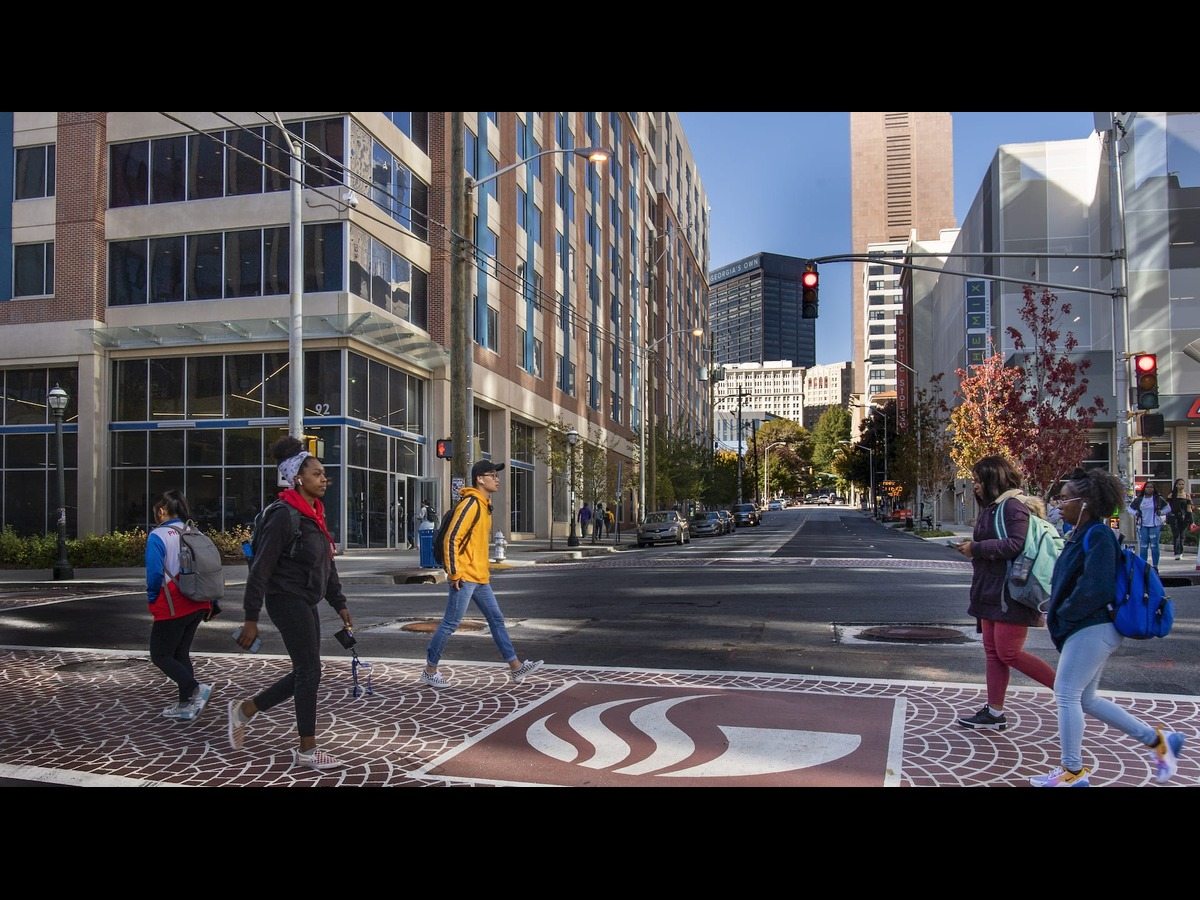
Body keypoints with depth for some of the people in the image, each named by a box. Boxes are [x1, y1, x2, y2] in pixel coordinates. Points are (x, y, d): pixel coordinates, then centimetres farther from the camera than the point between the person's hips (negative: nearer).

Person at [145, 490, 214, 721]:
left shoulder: (157, 536, -12)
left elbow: (155, 573, -18)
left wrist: (152, 600, 1)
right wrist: (212, 603, 13)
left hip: (172, 607, -7)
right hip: (197, 605, 7)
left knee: (160, 655, 7)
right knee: (181, 653, 18)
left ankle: (195, 688, -13)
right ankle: (186, 706, 19)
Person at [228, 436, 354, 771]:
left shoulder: (315, 514, 11)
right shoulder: (284, 517, -17)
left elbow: (327, 565, 17)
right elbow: (260, 569, -18)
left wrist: (339, 604, 15)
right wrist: (251, 618, -18)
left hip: (307, 603, 9)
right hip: (288, 601, -9)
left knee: (304, 673, 12)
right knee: (310, 671, -3)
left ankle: (244, 709, 30)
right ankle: (307, 751, 9)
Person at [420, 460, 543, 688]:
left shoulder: (484, 504, 15)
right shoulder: (470, 504, -16)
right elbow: (451, 538, -21)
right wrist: (455, 573, -20)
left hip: (480, 577, 10)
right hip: (465, 577, -10)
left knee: (496, 619, 9)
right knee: (451, 624, -1)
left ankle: (516, 668, 13)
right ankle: (430, 671, 11)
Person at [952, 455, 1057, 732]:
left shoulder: (1013, 506, -14)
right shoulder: (992, 508, 16)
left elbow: (1016, 544, -25)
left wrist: (976, 548, -19)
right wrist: (974, 550, 5)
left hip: (1011, 593, -10)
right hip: (991, 592, 10)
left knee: (1008, 653, -7)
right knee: (993, 652, 10)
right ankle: (994, 713, 16)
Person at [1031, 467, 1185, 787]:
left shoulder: (1098, 536, -17)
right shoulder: (1082, 535, 13)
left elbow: (1094, 589, -24)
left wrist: (1062, 615, -12)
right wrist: (1055, 611, 6)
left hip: (1091, 629, -10)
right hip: (1090, 629, 10)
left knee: (1067, 694, -4)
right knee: (1085, 699, 16)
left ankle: (1072, 772, 7)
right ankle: (1157, 739, 25)